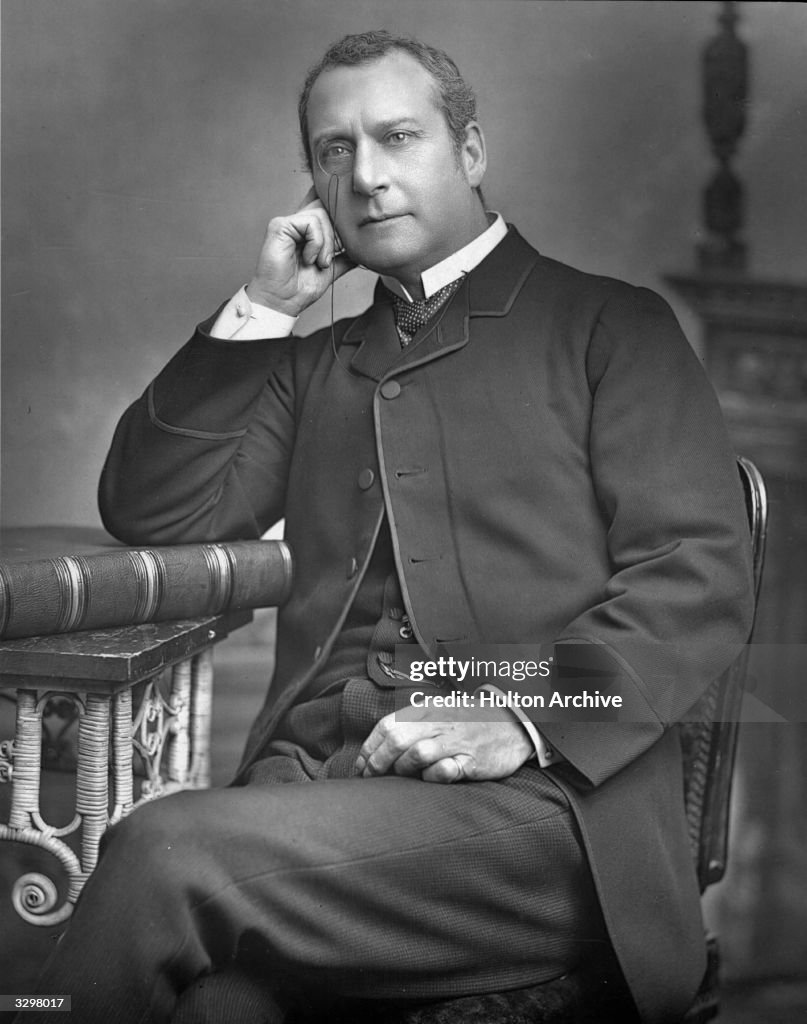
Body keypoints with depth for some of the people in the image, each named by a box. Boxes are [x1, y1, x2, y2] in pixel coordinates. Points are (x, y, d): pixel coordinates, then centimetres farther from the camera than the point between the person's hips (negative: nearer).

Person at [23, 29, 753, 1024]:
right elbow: (149, 514, 15)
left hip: (538, 796, -3)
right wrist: (260, 309, 9)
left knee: (168, 852, -28)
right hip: (314, 778, 3)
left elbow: (700, 574, 0)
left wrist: (528, 721, -15)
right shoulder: (315, 363, 25)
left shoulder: (608, 325, 11)